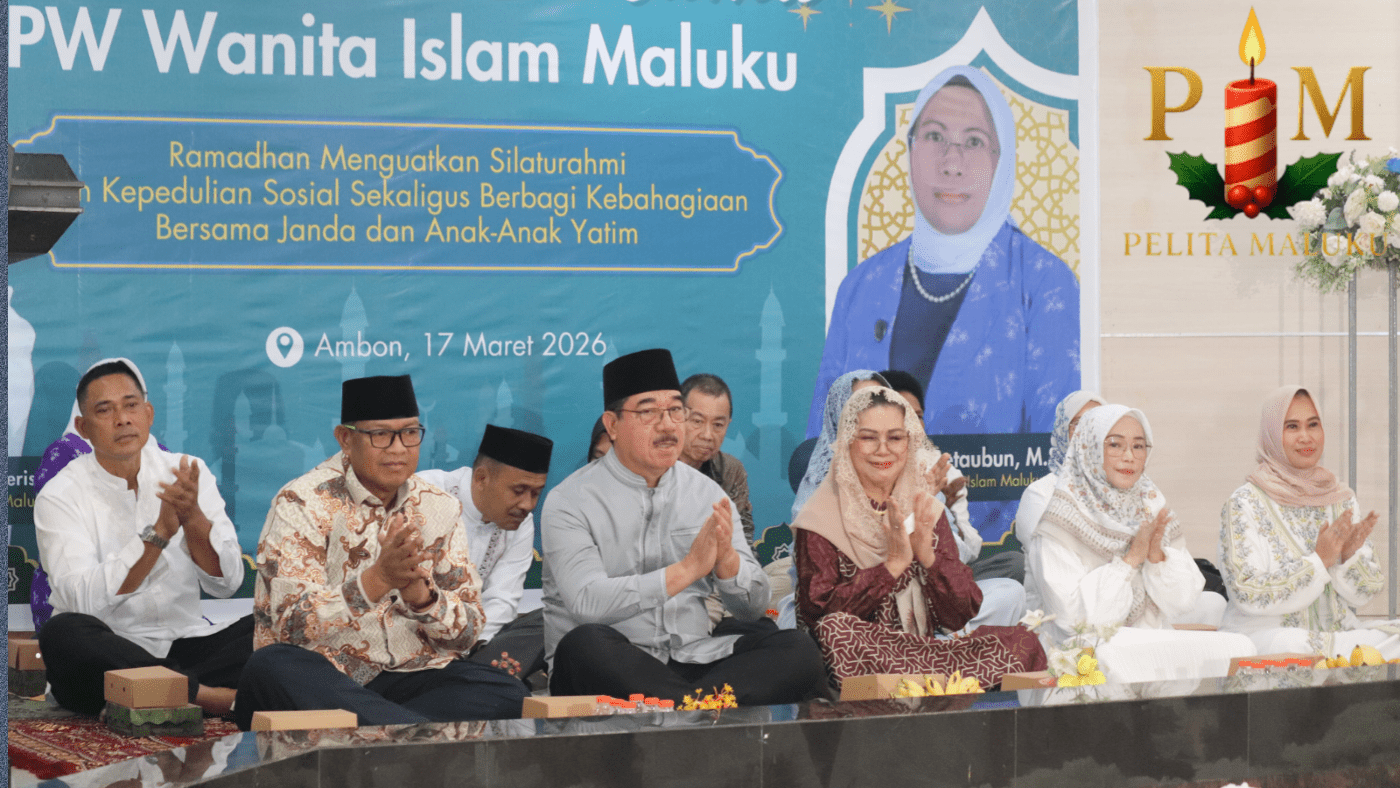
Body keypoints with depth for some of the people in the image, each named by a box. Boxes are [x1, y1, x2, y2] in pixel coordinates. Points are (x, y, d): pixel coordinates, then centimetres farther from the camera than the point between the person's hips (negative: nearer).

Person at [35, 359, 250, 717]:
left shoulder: (187, 472, 6)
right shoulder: (61, 496, -5)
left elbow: (227, 583, -2)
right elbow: (86, 600, -20)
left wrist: (193, 518, -20)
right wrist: (161, 530, -25)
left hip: (187, 646, 3)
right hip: (108, 653, -3)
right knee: (62, 632, -35)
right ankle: (209, 696, -32)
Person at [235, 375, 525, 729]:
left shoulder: (439, 509, 9)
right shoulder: (301, 504, -4)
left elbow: (467, 632, 5)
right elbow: (292, 625, -16)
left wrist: (420, 593, -16)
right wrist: (377, 579, -28)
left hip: (411, 677, 3)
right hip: (321, 678, -3)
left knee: (504, 692, -22)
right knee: (269, 668, -36)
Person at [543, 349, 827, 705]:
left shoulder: (707, 494, 13)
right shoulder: (571, 501, -1)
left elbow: (754, 609, 11)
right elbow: (587, 603, -18)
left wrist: (726, 558, -11)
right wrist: (688, 568, -19)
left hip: (694, 662, 4)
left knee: (799, 650, -19)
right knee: (585, 644, -37)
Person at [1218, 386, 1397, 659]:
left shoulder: (1342, 498, 11)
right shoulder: (1245, 504, -4)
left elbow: (1362, 593, 10)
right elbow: (1248, 595, -12)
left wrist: (1350, 556, -12)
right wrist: (1319, 561, -19)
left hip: (1338, 631, 4)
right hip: (1266, 633, -4)